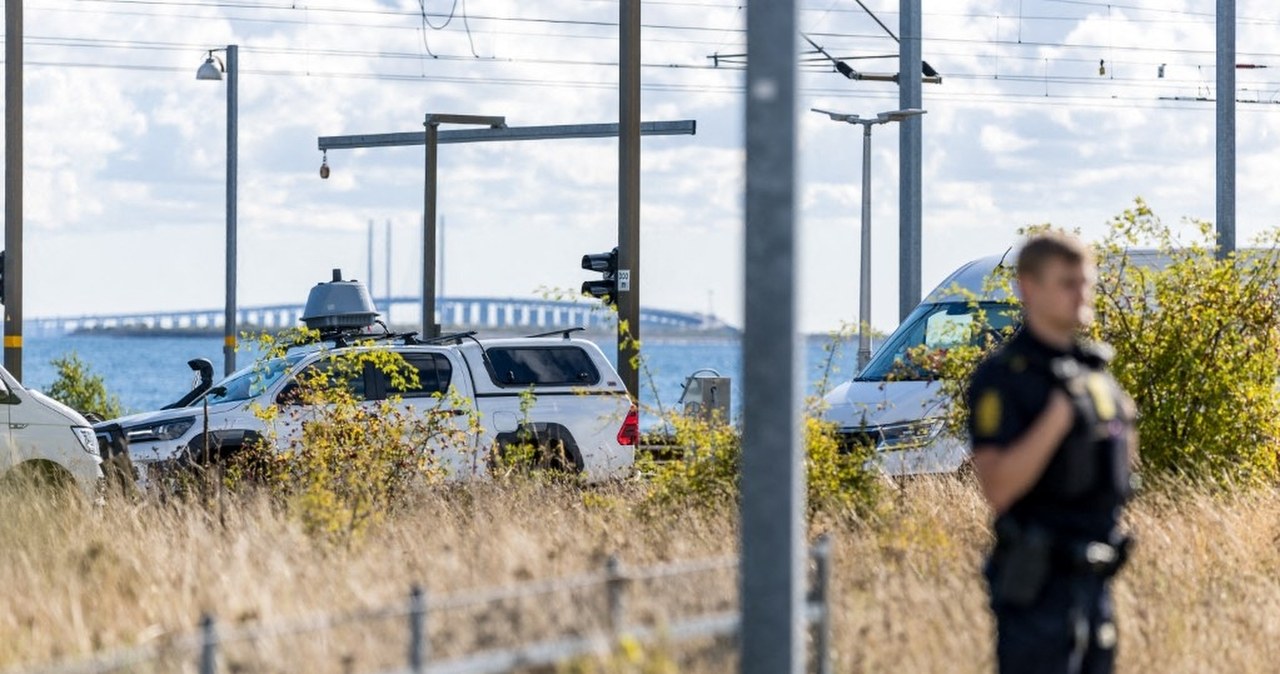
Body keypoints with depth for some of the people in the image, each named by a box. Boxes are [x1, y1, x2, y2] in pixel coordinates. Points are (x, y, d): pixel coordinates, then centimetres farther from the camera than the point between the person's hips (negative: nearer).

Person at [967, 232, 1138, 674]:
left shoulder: (1093, 369, 13)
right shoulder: (1002, 376, -11)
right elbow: (997, 488, -21)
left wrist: (1124, 435, 5)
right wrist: (1059, 416, -26)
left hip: (1093, 582, 9)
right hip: (1037, 587, -8)